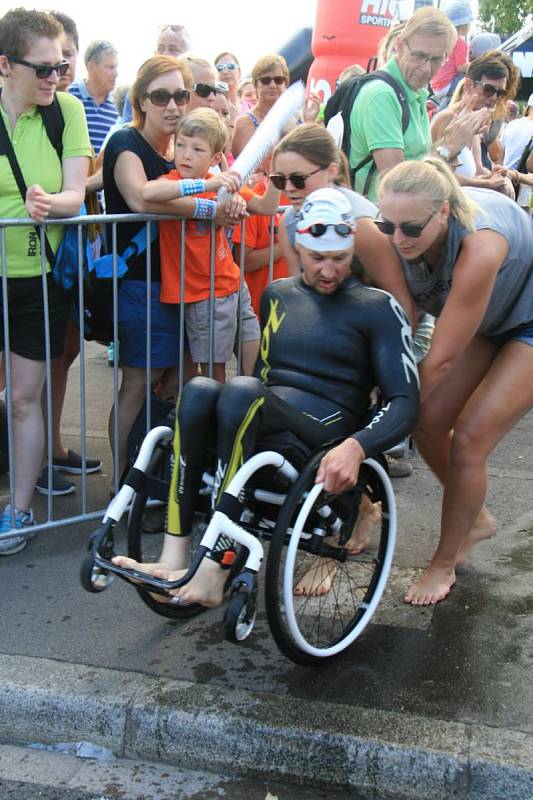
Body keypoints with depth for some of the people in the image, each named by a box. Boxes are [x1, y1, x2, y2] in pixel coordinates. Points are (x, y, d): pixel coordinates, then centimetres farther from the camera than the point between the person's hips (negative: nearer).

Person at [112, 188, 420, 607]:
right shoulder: (278, 294, 20)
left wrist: (355, 447, -23)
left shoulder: (378, 308, 5)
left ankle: (215, 568, -35)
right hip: (261, 427, 5)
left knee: (242, 392, -34)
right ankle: (174, 557, -33)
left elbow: (406, 401, -4)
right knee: (198, 391, -28)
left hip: (326, 436, -4)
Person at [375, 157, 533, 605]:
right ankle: (477, 519, 24)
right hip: (487, 321, 6)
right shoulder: (402, 230, -22)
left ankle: (445, 565, 8)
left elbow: (441, 359, -35)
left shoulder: (479, 245, -40)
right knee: (428, 423, -3)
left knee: (468, 439, -13)